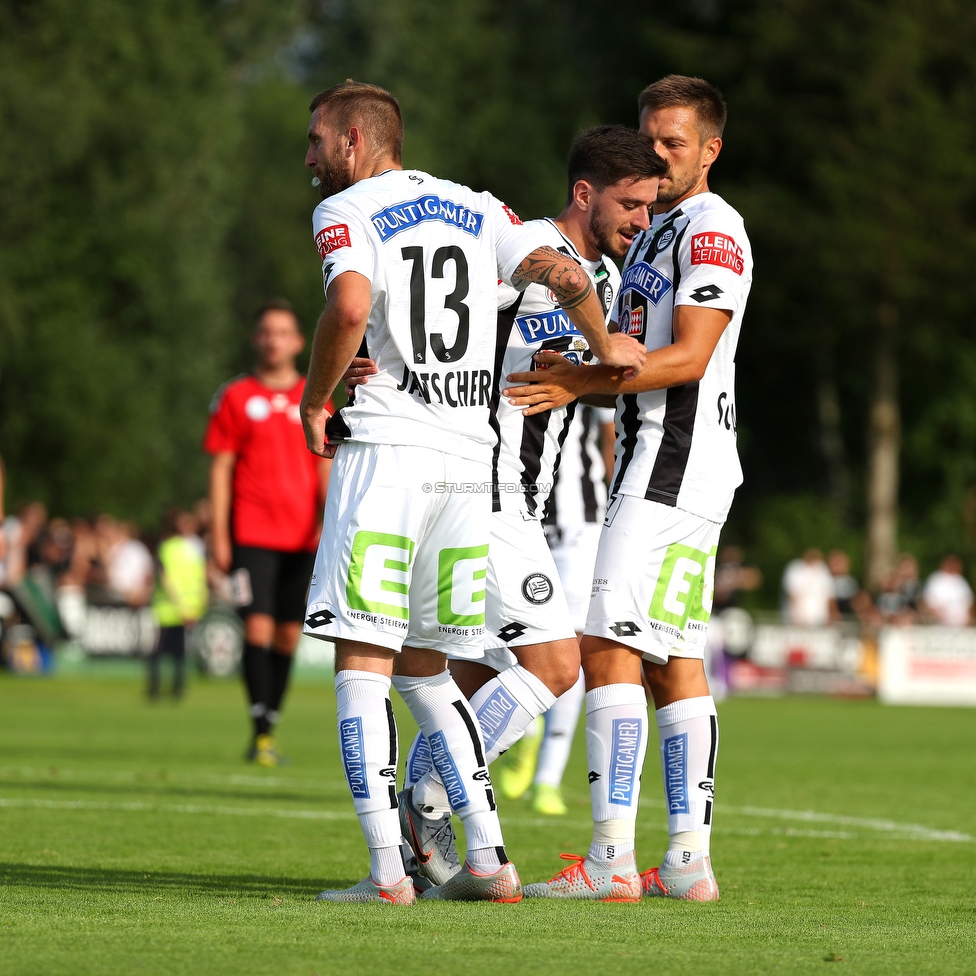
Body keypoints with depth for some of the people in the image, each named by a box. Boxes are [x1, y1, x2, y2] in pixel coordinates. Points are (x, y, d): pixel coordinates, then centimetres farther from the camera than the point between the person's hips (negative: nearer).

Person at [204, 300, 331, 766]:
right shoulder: (235, 397, 4)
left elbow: (325, 467, 10)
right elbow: (220, 469, 4)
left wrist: (326, 521, -4)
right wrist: (218, 537, -2)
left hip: (300, 536, 3)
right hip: (252, 532, -3)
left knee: (289, 633, 5)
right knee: (258, 626, -14)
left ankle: (270, 727, 14)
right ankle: (261, 732, -15)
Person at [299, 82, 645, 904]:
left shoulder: (346, 212, -1)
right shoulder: (476, 210, 16)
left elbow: (350, 309, -19)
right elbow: (565, 274, 7)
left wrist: (315, 402, -5)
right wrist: (605, 346, 26)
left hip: (385, 450, -6)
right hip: (468, 458, 6)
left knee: (362, 664, -4)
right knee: (423, 669, 15)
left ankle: (387, 871, -12)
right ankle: (488, 857, 6)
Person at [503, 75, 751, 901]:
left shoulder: (712, 229, -9)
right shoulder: (660, 230, 22)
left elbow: (689, 358, -18)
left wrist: (586, 381, -21)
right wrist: (574, 379, 11)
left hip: (677, 463, -10)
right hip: (656, 462, 10)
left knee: (611, 650, -14)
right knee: (673, 663, 9)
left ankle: (613, 860, -17)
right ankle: (688, 861, 10)